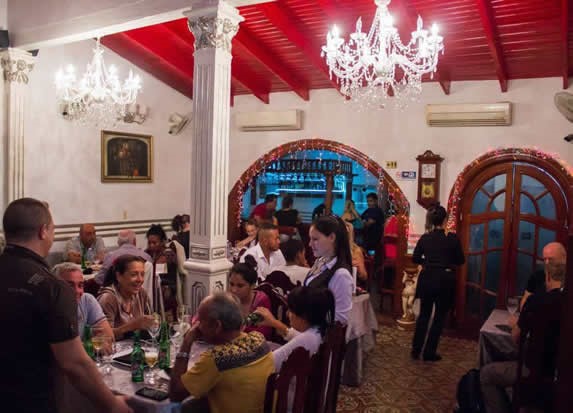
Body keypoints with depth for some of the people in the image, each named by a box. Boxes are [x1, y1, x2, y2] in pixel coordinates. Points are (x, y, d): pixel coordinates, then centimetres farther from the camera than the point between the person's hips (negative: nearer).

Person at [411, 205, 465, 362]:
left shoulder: (425, 238, -3)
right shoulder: (452, 238, -9)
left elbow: (415, 259, 4)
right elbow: (461, 260, 0)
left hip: (427, 279, 2)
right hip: (445, 280, -2)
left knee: (424, 314, 17)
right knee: (439, 317, 10)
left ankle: (416, 350, 19)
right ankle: (429, 353, 14)